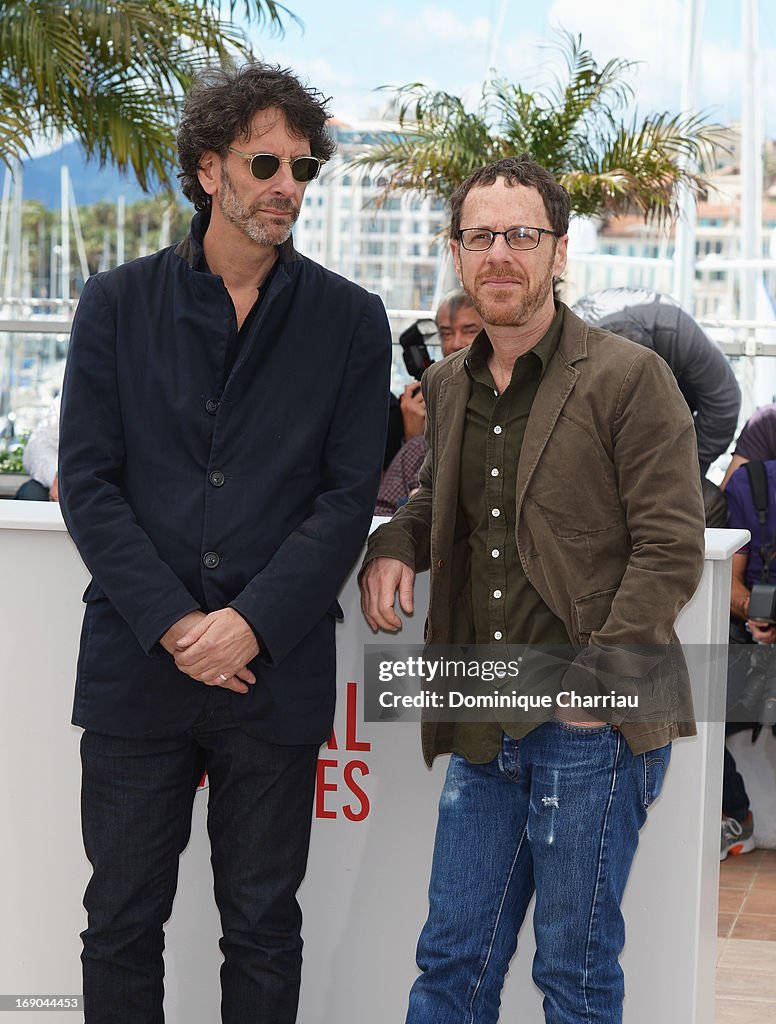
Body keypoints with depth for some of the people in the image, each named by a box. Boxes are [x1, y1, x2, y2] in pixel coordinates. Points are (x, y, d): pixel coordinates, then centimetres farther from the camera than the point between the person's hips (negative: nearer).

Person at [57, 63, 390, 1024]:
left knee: (263, 926, 9)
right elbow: (87, 483, -1)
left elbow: (348, 494, -1)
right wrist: (174, 623, -11)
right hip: (136, 663, 1)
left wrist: (252, 624, -12)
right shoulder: (116, 305, 5)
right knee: (123, 918, 9)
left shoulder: (350, 319, 4)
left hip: (276, 673, 0)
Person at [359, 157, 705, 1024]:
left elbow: (672, 549, -10)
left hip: (594, 727, -6)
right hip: (486, 728, 6)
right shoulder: (448, 386, 12)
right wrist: (392, 546, 7)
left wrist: (595, 678, -16)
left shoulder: (628, 379, -7)